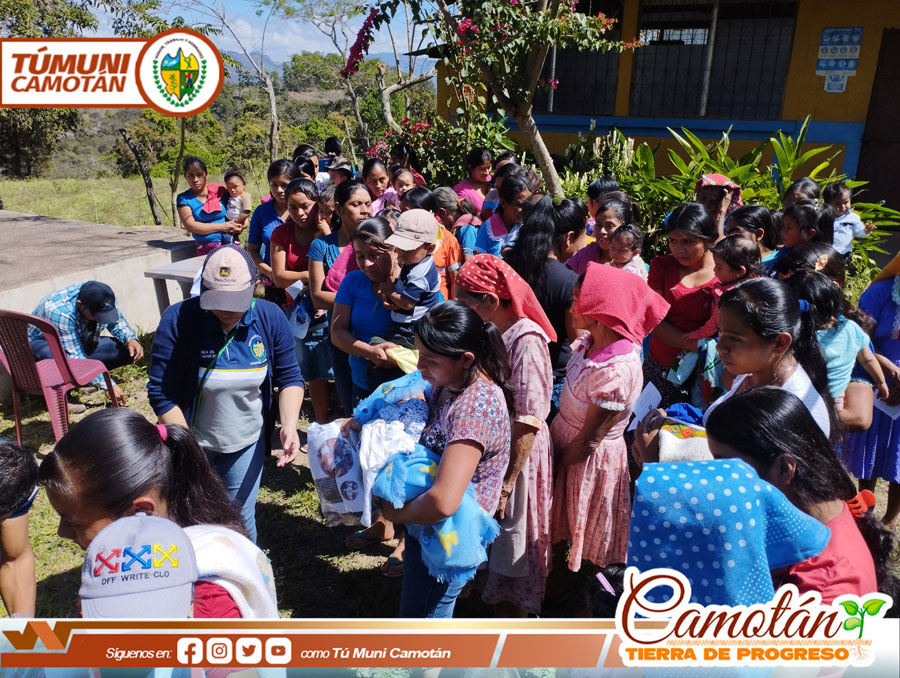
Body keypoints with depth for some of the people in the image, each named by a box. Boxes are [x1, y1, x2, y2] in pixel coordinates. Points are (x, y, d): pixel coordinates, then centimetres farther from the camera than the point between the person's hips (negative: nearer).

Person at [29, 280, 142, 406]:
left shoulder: (104, 298, -22)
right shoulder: (60, 313, -39)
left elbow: (117, 321, -1)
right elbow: (76, 358, -37)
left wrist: (131, 339, -23)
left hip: (80, 343, 6)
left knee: (128, 350, -17)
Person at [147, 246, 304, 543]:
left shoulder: (271, 317, -12)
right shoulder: (178, 319, -20)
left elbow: (290, 377, -4)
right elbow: (161, 393, -16)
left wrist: (289, 425, -20)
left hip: (247, 443, 2)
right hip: (192, 443, -1)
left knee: (241, 521, 13)